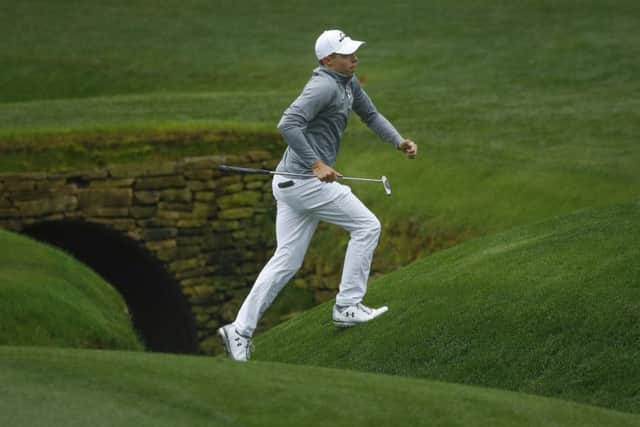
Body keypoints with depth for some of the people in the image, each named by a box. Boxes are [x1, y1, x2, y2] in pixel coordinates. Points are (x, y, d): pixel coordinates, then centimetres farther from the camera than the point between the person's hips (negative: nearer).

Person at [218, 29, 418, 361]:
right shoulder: (324, 86, -15)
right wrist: (316, 164, -29)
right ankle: (347, 306, 3)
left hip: (291, 184, 10)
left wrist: (399, 142, 11)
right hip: (307, 181, -10)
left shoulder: (348, 82, 15)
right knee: (366, 225, -1)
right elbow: (288, 124, -25)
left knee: (286, 261, 8)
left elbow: (370, 114, 26)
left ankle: (240, 330, 5)